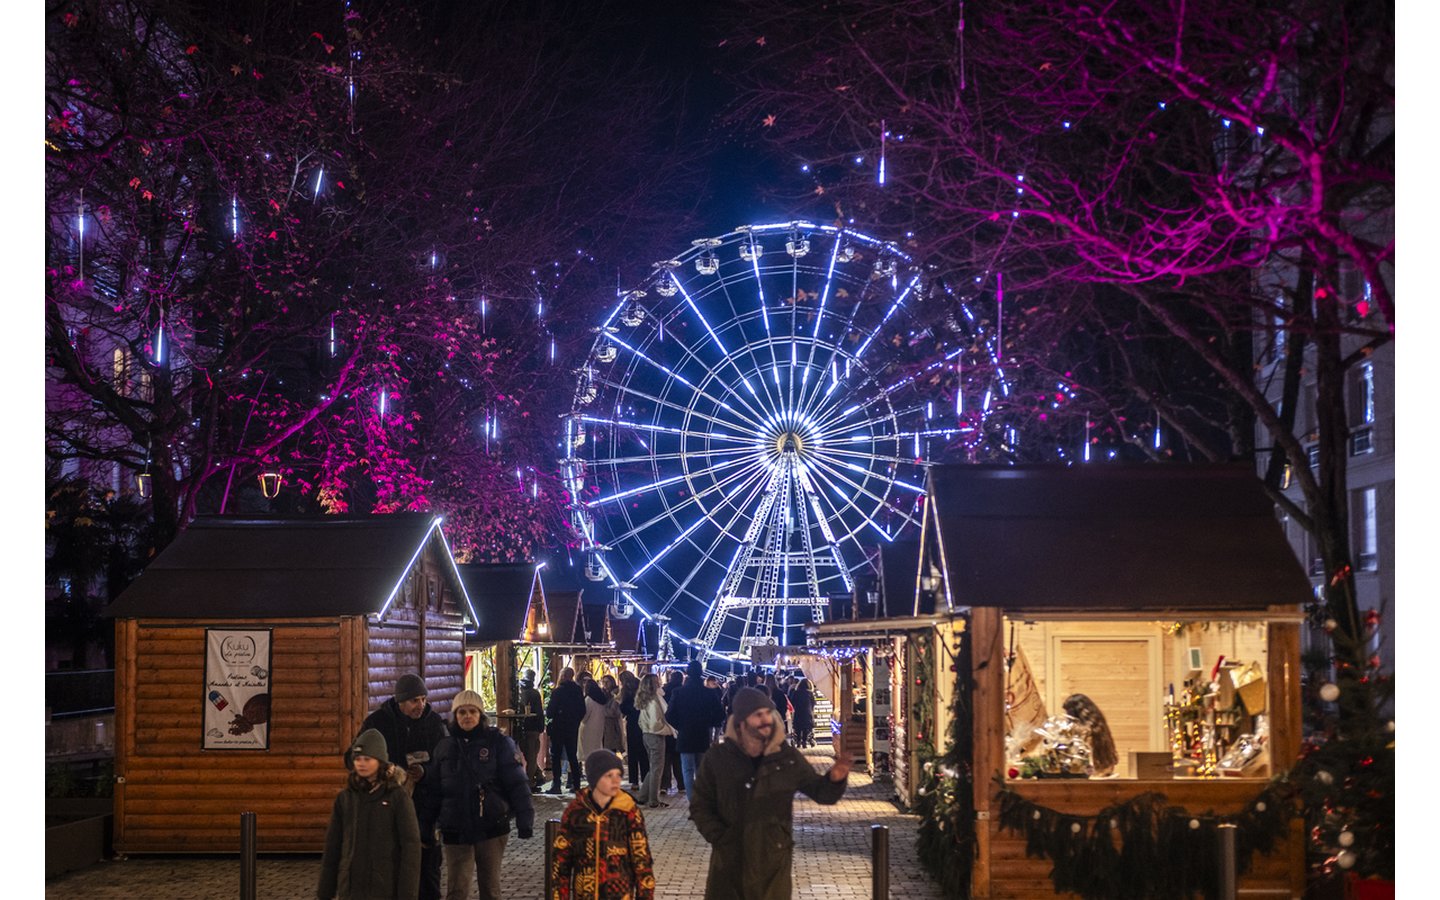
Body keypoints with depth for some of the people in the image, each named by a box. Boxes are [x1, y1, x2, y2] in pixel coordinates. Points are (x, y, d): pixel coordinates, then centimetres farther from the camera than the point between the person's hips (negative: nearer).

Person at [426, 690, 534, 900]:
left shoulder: (498, 743, -4)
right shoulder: (445, 747, 6)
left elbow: (517, 784, -7)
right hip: (456, 831, 2)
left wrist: (524, 820, -13)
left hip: (492, 826, -2)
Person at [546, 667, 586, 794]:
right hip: (573, 729, 5)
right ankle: (575, 784, 13)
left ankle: (556, 785, -4)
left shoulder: (557, 692, -15)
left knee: (556, 756, 1)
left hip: (558, 728, -5)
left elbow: (550, 712, -15)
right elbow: (582, 711, 5)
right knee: (573, 756, 13)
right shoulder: (578, 691, 1)